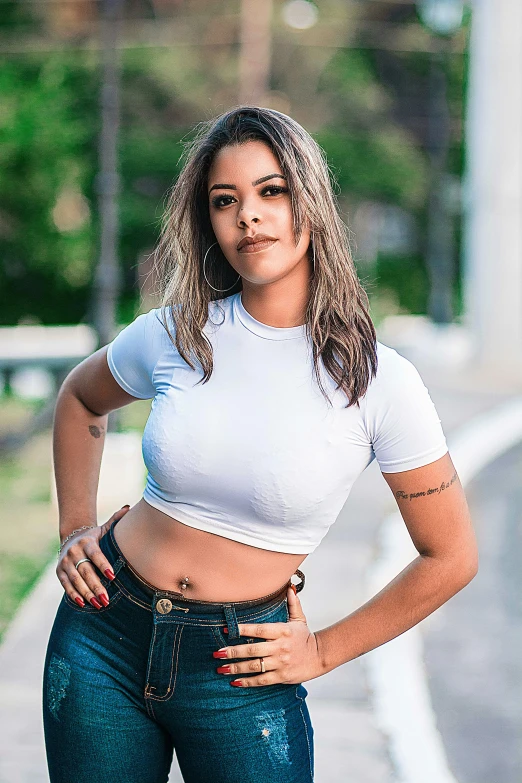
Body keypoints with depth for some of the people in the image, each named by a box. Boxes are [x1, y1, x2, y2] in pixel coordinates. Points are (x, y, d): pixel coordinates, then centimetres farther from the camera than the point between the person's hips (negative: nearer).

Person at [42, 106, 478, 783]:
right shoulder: (175, 336, -4)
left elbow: (449, 557, -2)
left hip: (238, 669, -2)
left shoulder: (382, 383, -11)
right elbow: (81, 400, 20)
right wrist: (76, 530, 11)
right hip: (106, 633, 2)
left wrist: (322, 652, 1)